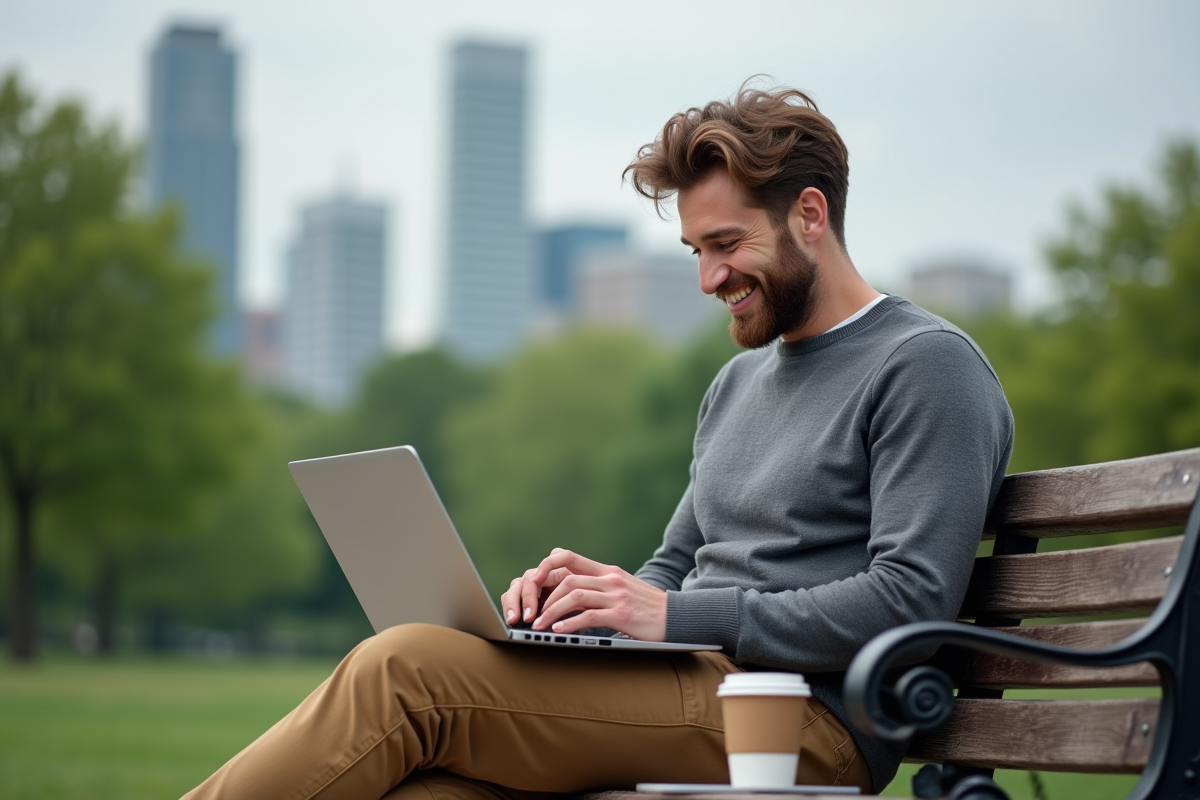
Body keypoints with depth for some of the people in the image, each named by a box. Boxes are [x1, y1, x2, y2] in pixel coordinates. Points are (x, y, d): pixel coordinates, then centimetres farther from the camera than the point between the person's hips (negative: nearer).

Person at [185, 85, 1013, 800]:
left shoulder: (927, 366, -1)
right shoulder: (739, 383, 27)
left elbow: (913, 597, -13)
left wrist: (675, 617, -15)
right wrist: (597, 589, 4)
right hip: (688, 689, 8)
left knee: (404, 671, -22)